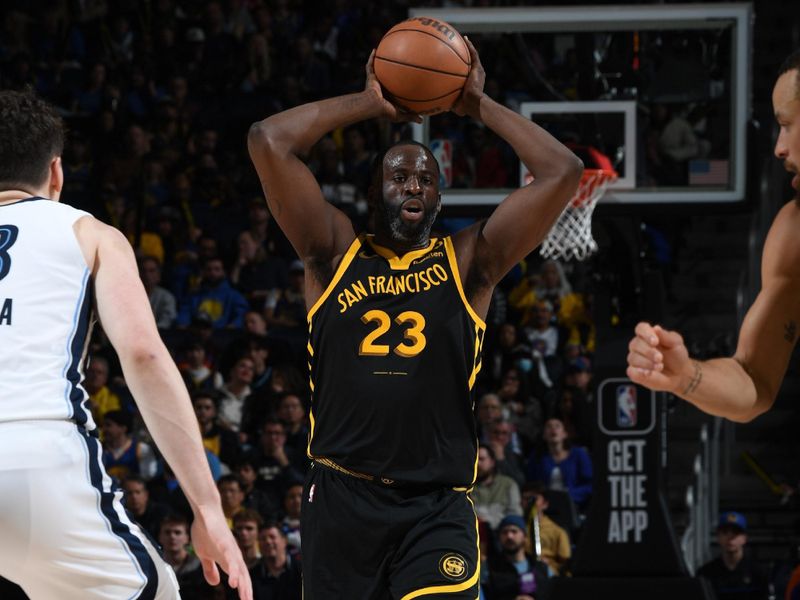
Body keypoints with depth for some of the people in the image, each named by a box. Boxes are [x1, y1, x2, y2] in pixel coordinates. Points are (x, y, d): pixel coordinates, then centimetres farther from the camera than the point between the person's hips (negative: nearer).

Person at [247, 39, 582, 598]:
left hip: (436, 506, -1)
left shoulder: (468, 262, 9)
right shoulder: (336, 253, 9)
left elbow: (562, 172, 1)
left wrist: (480, 106, 7)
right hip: (342, 496, 1)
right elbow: (269, 141, 0)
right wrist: (369, 104, 7)